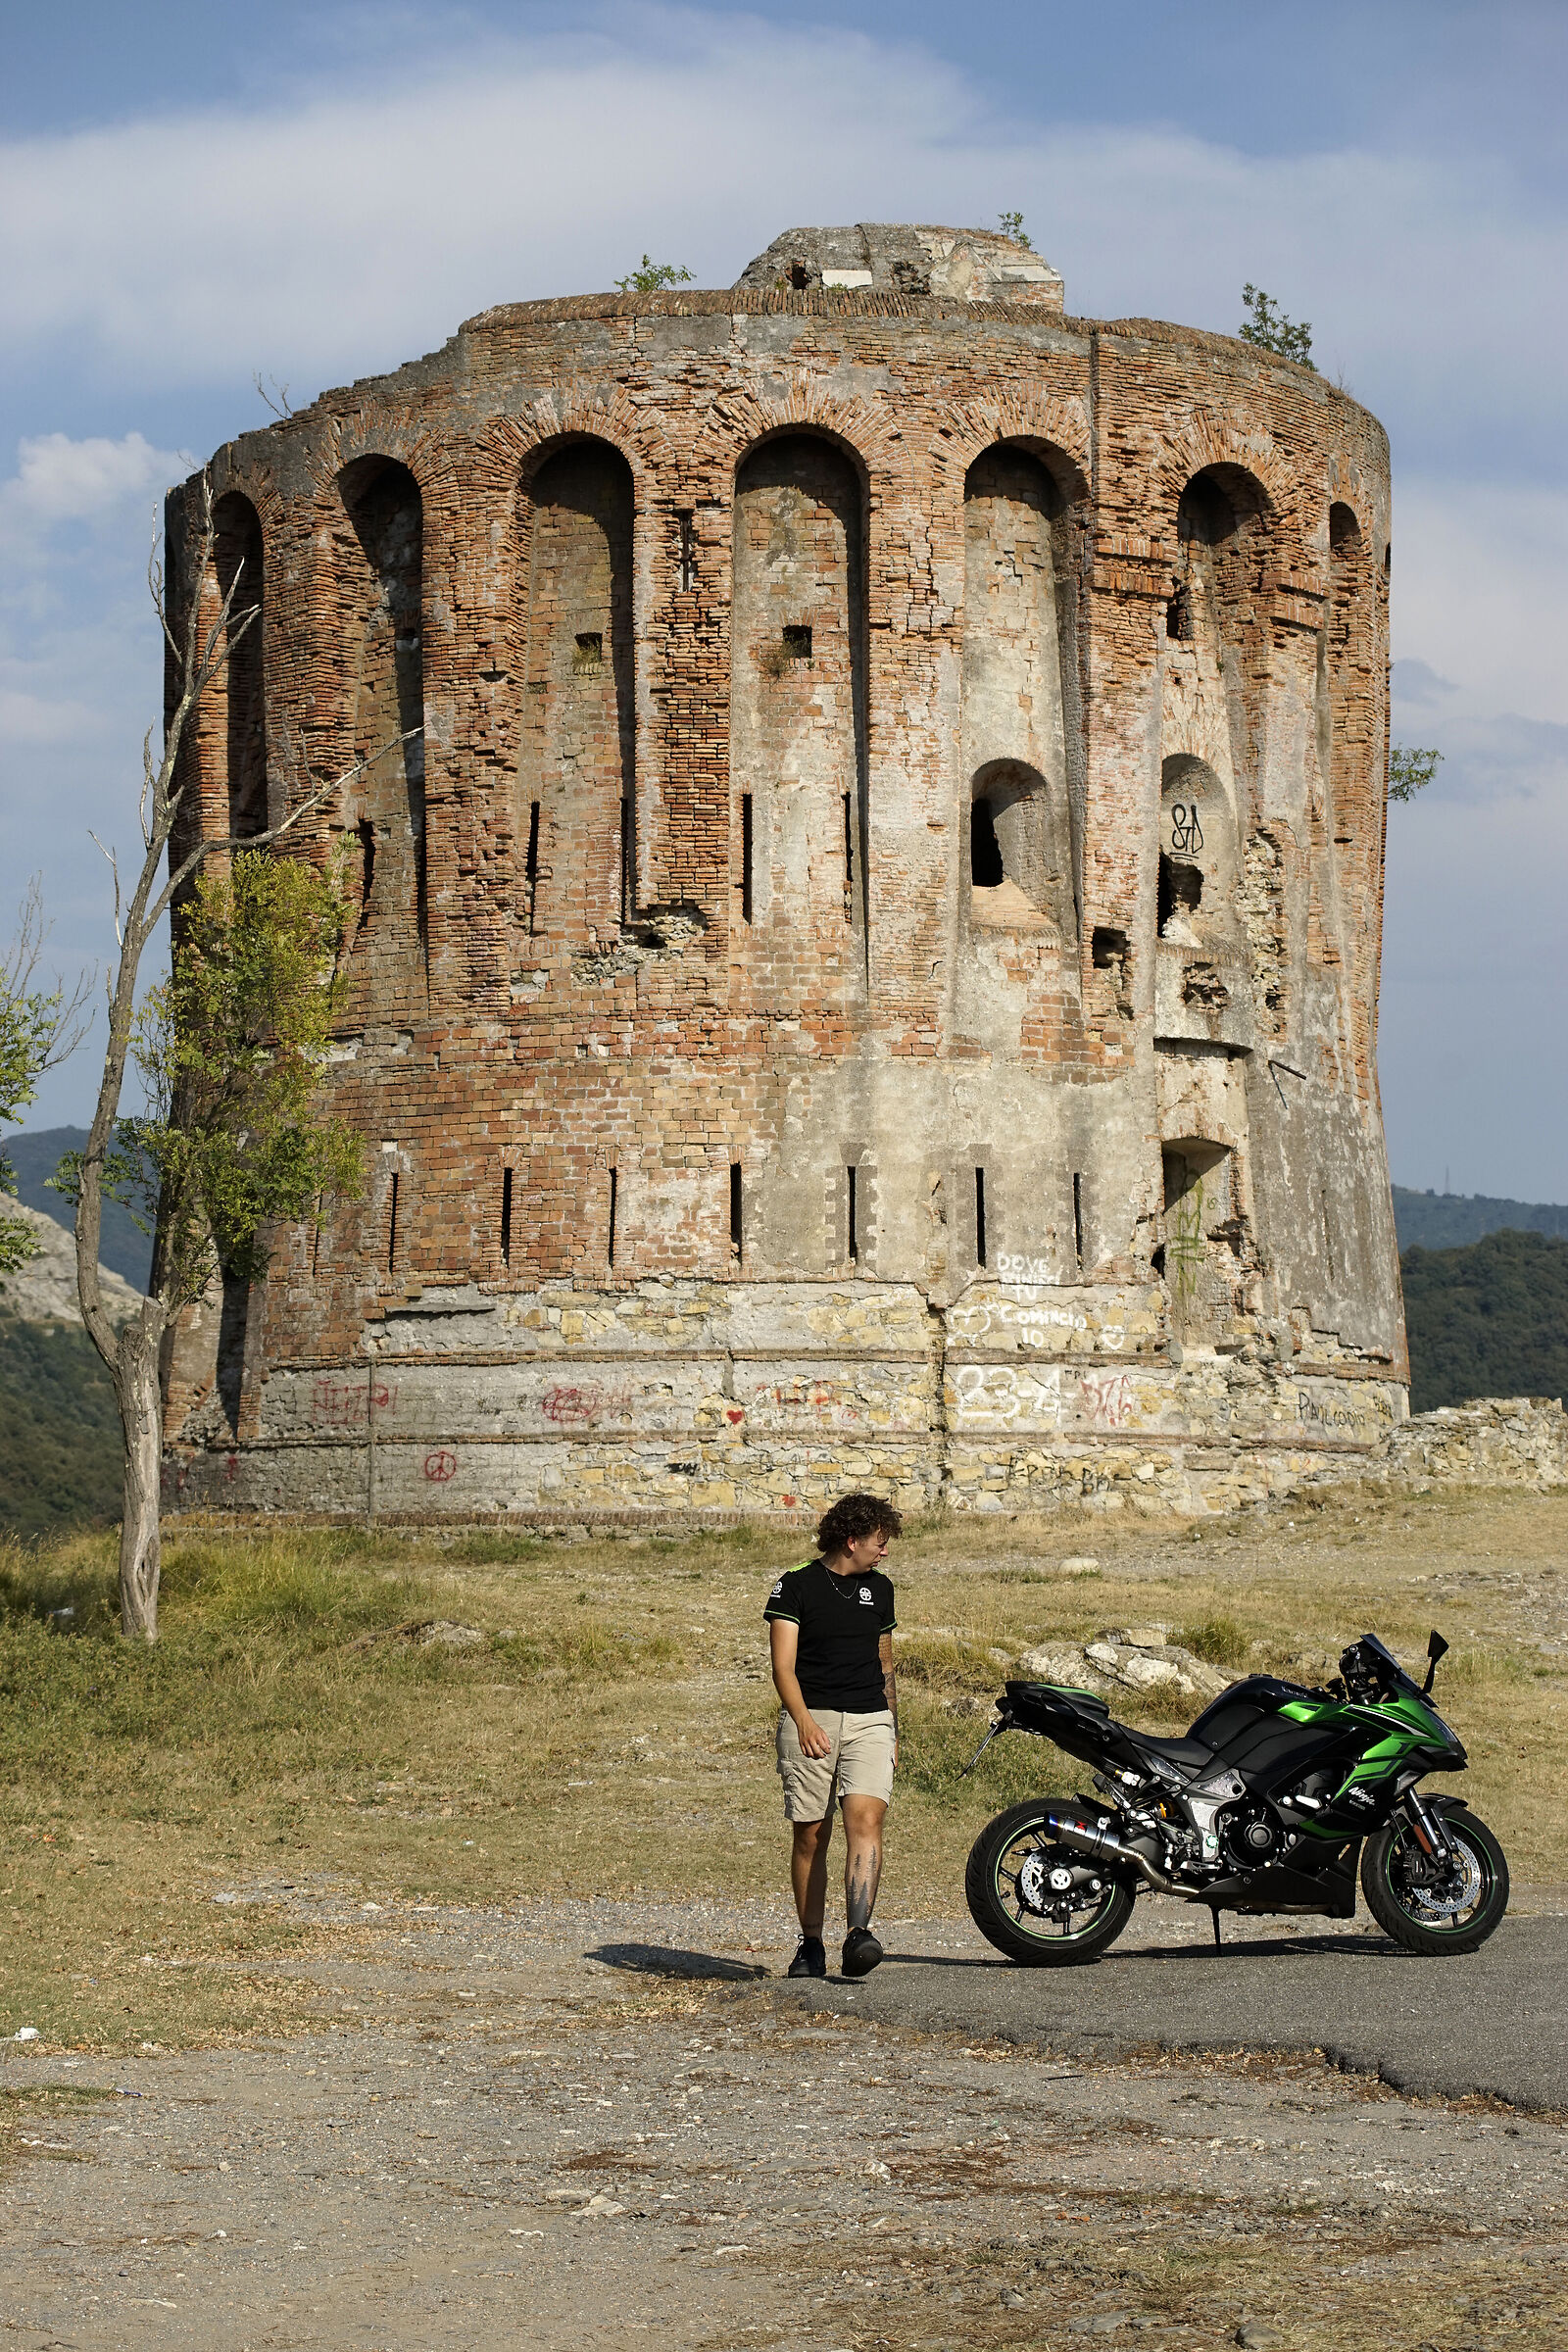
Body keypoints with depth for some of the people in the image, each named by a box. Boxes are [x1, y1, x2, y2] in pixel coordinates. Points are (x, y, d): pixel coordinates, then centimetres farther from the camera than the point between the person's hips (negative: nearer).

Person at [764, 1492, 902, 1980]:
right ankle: (811, 1945, 12)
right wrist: (803, 1720, -24)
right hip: (810, 1721, -3)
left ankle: (858, 1932, -28)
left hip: (869, 1720, 3)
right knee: (810, 1835, 0)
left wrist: (892, 1731, 25)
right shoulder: (796, 1586, -1)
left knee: (866, 1817, -18)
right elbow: (783, 1666, -9)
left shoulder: (879, 1588, 16)